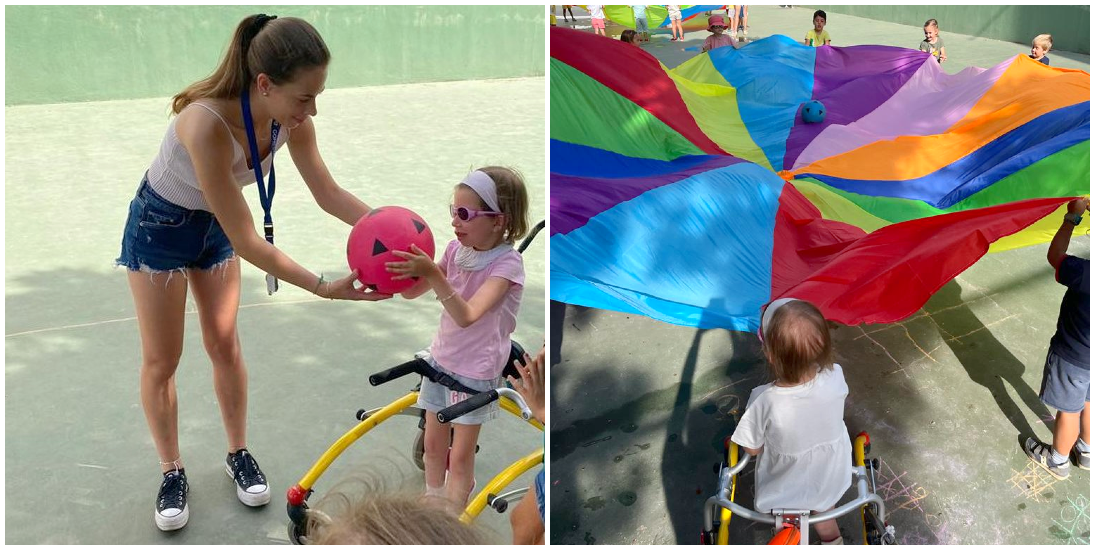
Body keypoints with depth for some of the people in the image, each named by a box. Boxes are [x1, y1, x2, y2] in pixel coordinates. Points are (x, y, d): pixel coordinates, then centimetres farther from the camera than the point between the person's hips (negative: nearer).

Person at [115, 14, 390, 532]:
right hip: (160, 225, -5)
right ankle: (172, 472, 24)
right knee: (161, 360, 6)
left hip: (214, 225, 5)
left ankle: (239, 454, 29)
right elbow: (247, 243, -39)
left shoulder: (290, 118, -24)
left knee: (224, 344, 12)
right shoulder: (208, 124, -42)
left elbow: (328, 193, -12)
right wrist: (323, 286, -40)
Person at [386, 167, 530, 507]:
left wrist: (432, 274, -48)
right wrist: (402, 267, -19)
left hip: (476, 371, -6)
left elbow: (467, 315, -37)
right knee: (433, 443, 18)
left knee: (461, 455, 4)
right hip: (441, 358, 6)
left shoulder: (507, 264, -23)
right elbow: (412, 291, 1)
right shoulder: (457, 250, -3)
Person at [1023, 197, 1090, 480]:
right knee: (1088, 404, 30)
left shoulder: (1088, 275, -40)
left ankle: (1058, 460, 43)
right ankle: (1086, 452, 54)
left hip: (1074, 358, -6)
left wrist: (1073, 217, -11)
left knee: (1068, 410, 19)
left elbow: (1055, 256, -21)